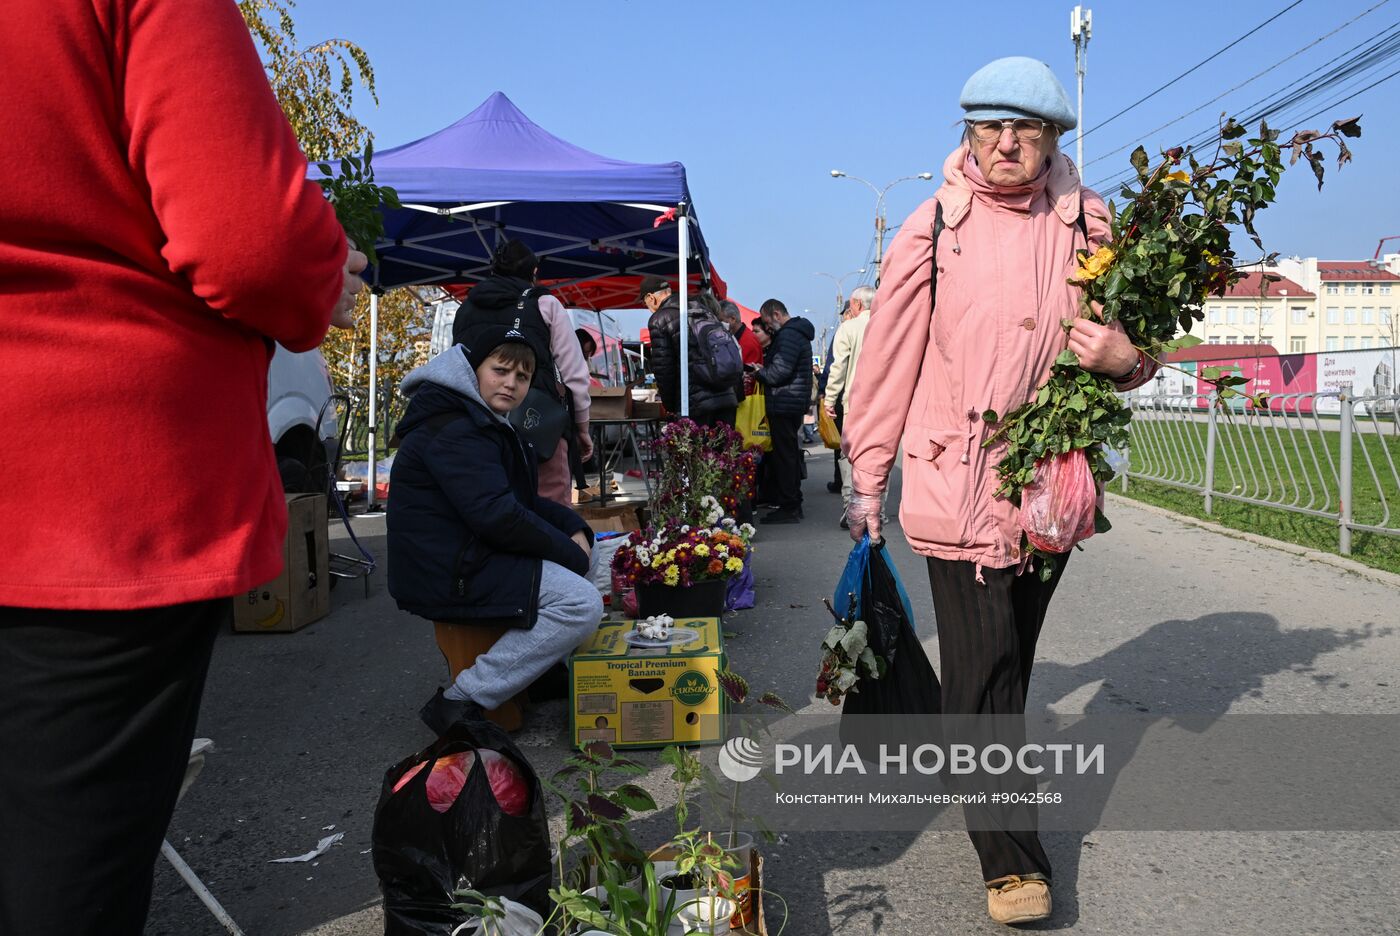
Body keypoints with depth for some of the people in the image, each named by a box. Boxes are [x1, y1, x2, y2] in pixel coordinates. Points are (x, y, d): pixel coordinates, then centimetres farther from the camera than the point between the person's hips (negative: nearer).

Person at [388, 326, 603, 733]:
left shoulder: (485, 422, 18)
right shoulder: (453, 430, -18)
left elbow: (524, 500, 18)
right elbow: (497, 516, -26)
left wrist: (575, 528, 0)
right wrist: (570, 553, -14)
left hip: (467, 559, 11)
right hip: (447, 577, -11)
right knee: (583, 603, -21)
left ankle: (546, 670, 18)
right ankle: (460, 701, -16)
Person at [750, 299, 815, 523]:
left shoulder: (788, 335, -15)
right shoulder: (798, 332, 19)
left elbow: (780, 371, -22)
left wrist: (759, 372, -5)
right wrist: (762, 371, 11)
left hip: (784, 405, -11)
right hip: (796, 403, 11)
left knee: (783, 455, -6)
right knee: (791, 453, 15)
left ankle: (788, 507, -3)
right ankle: (794, 504, 22)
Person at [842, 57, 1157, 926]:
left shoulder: (1090, 225, 4)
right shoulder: (933, 228, -3)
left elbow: (1139, 344, 13)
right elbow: (890, 360, 0)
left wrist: (1126, 357, -12)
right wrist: (867, 481, 1)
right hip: (957, 480, -3)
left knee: (1013, 654, 17)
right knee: (984, 664, -6)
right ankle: (1012, 859, 5)